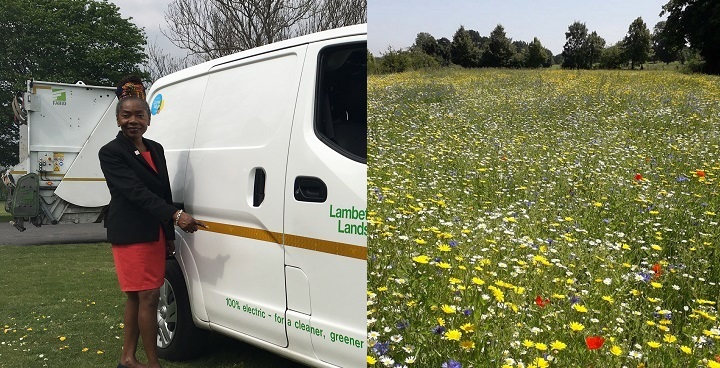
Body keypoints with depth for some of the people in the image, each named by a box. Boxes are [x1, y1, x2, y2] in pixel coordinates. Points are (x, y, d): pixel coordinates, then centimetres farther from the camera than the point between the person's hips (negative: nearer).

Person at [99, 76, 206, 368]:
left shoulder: (155, 149, 12)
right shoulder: (110, 153, -10)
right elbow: (136, 191, -21)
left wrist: (169, 235, 14)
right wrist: (176, 216, -31)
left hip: (154, 233, 7)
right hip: (130, 235, -7)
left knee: (136, 297, 13)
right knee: (148, 296, -6)